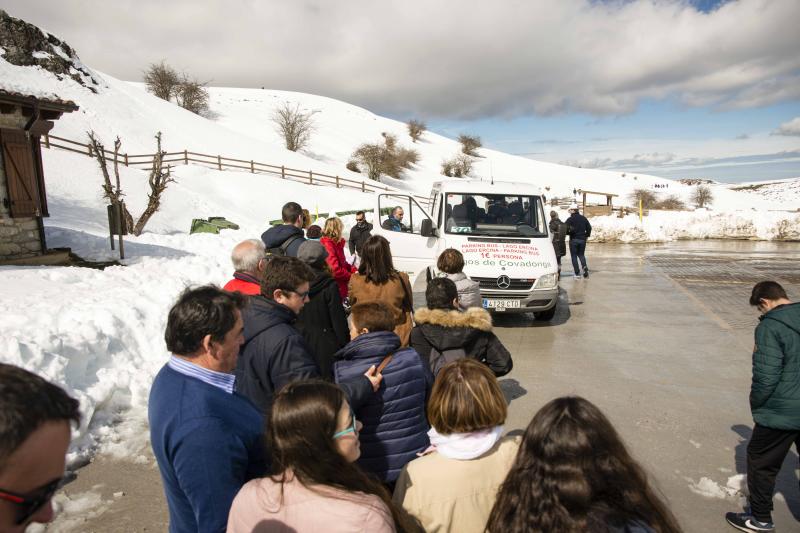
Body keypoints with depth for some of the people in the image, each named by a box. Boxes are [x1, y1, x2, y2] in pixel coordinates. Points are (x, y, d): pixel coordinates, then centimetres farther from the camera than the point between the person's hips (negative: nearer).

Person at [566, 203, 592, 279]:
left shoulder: (570, 219, -10)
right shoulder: (583, 218, 7)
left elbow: (567, 230, -16)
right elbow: (589, 228, 8)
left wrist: (568, 233, 4)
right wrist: (586, 236, 16)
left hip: (573, 240, -4)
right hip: (582, 239, 4)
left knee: (574, 256, 4)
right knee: (581, 255, 19)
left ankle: (577, 274, 0)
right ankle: (585, 267, -4)